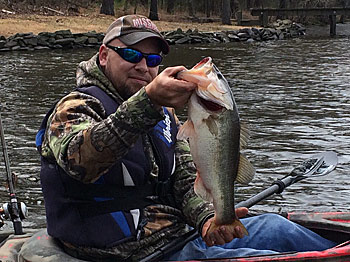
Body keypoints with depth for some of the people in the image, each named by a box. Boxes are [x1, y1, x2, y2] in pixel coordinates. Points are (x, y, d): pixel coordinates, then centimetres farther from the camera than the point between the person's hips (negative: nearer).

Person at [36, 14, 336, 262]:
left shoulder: (164, 116, 18)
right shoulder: (75, 107, -8)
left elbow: (187, 179, 11)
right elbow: (79, 158, -33)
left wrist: (207, 217, -12)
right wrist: (148, 101, -46)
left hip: (181, 234, 8)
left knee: (273, 227, -4)